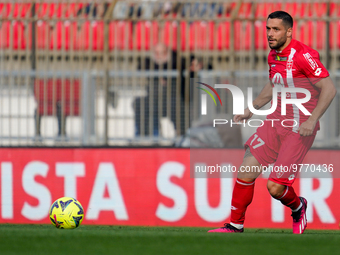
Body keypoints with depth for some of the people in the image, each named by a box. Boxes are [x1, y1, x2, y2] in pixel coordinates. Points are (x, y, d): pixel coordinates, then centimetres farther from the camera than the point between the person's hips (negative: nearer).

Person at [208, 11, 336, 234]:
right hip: (276, 122, 7)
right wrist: (252, 109, 20)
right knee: (246, 171, -2)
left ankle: (298, 207, 24)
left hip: (299, 129, -7)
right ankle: (236, 225, 13)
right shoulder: (273, 56, 8)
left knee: (275, 187, -10)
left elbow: (329, 89, -18)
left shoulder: (303, 55, -17)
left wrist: (312, 120, -26)